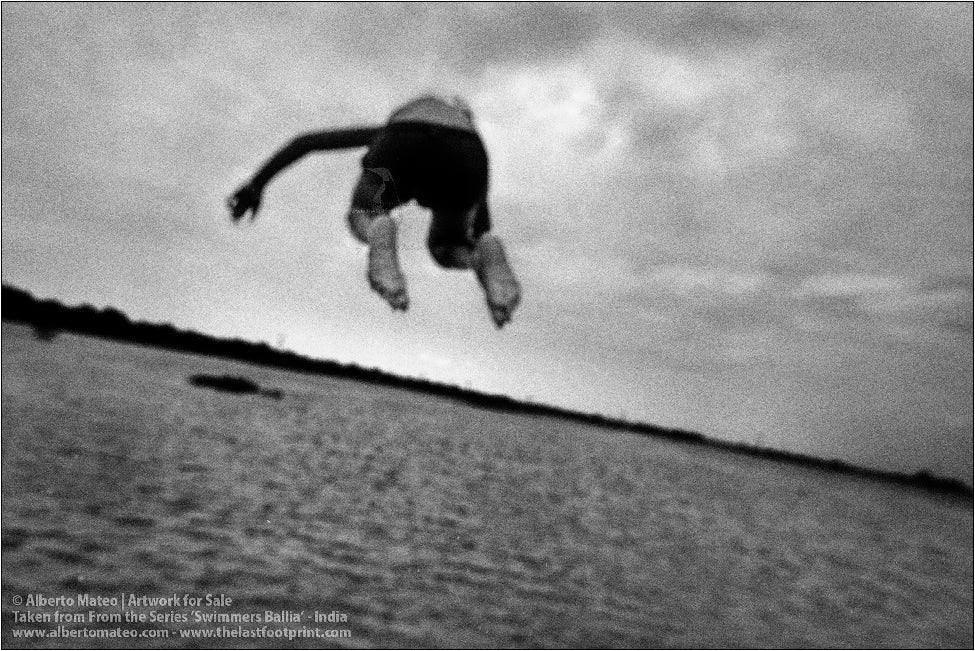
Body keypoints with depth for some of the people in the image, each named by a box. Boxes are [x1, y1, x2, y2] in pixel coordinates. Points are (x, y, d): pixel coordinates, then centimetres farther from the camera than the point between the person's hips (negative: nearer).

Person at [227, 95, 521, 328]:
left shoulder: (389, 130, 44)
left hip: (403, 145, -1)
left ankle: (378, 228, -8)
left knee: (363, 218, 29)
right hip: (464, 159, 2)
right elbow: (483, 229, 43)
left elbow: (306, 141, 39)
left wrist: (257, 184, 40)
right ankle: (488, 250, -5)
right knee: (446, 251, 29)